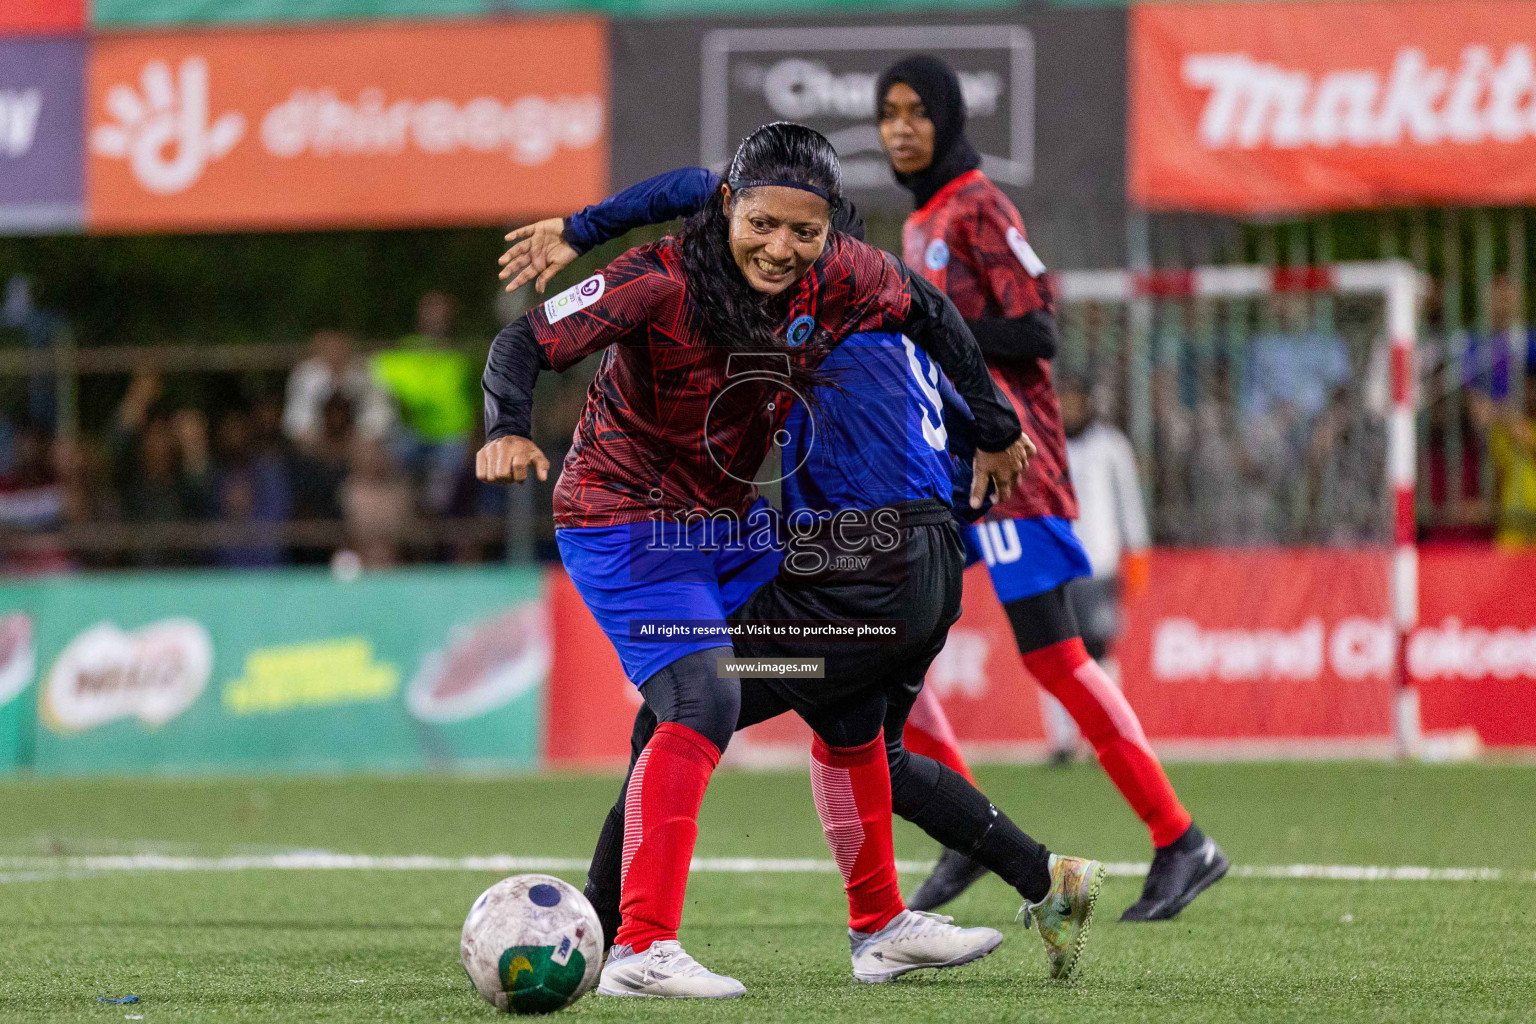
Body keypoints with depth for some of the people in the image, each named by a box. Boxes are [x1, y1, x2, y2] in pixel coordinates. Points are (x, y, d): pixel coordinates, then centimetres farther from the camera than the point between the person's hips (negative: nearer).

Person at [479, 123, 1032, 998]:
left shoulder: (840, 279, -10)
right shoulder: (662, 282, -27)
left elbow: (928, 313, 9)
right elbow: (529, 342, -31)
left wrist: (994, 430, 18)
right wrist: (509, 430, -50)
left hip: (733, 525, 7)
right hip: (628, 524, -7)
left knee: (852, 696, 14)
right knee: (703, 701, -28)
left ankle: (881, 923, 33)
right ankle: (642, 951, -33)